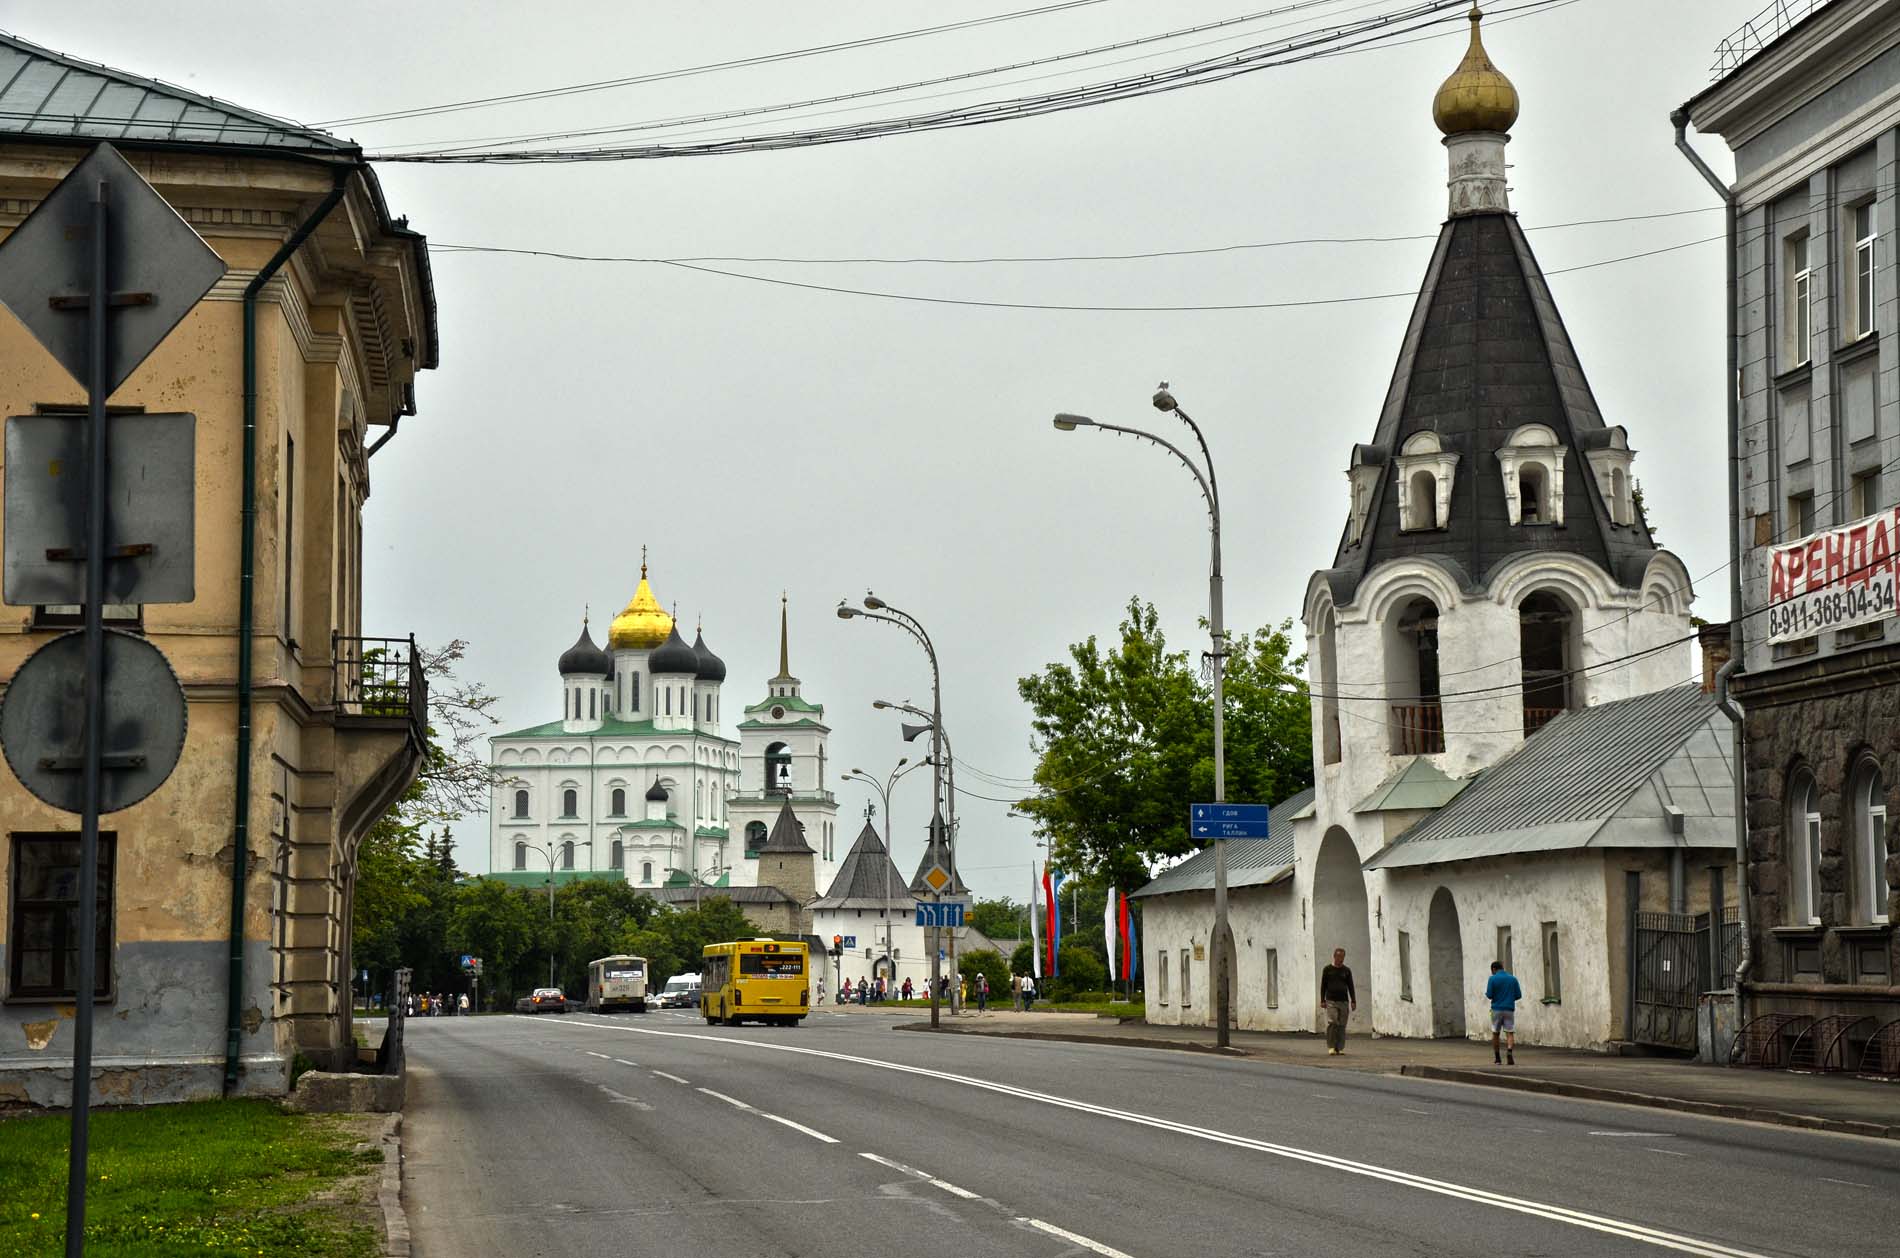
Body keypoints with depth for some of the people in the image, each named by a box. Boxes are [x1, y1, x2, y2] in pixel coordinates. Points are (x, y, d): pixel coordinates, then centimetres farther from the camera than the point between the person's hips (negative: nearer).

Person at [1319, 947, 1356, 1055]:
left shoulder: (1346, 971, 13)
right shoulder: (1327, 969, 7)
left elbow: (1350, 987, 13)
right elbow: (1323, 986, 7)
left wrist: (1353, 1001, 4)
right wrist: (1322, 1000, 0)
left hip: (1344, 1001, 2)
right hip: (1331, 1001, -2)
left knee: (1342, 1025, 0)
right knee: (1332, 1023, -15)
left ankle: (1340, 1048, 3)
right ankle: (1331, 1047, -11)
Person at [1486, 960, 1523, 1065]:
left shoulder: (1492, 979, -4)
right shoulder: (1513, 978, 5)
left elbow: (1489, 995, -7)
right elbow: (1518, 995, 5)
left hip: (1497, 1009, -1)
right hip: (1509, 1009, 1)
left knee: (1495, 1033, 12)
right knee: (1510, 1033, -3)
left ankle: (1497, 1058, 17)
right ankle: (1509, 1053, -28)